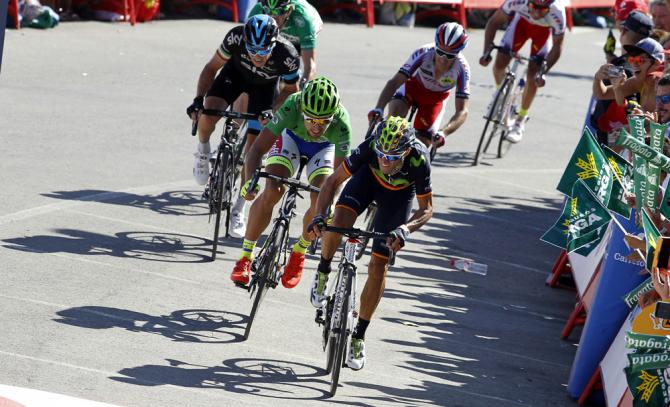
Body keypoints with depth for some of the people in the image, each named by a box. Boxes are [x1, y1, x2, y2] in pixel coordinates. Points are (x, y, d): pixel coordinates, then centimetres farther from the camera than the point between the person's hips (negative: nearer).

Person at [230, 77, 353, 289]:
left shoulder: (341, 125, -40)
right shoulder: (292, 108, -41)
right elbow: (257, 149, -39)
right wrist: (250, 181, -54)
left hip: (325, 147, 0)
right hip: (292, 137, 0)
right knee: (272, 192, -21)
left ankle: (299, 253, 9)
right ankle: (245, 258, -7)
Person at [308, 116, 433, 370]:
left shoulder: (419, 160, -38)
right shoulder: (370, 149, -37)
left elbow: (426, 209, -25)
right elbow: (334, 180, -24)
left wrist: (405, 229, -44)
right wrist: (319, 215, -39)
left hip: (399, 194, -1)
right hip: (369, 178, 1)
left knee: (378, 266, -5)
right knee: (339, 222, -30)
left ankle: (359, 335, 10)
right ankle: (323, 271, 2)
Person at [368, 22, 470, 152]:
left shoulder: (462, 68, -34)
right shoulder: (424, 53, -36)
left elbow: (462, 111, -35)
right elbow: (395, 82, -39)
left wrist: (443, 133, -52)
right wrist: (378, 109, -54)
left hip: (435, 97, 1)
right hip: (413, 85, -1)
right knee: (394, 114, -32)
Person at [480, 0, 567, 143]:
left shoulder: (557, 13, -40)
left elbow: (557, 46, -24)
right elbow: (494, 22, -23)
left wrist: (543, 71, -33)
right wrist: (487, 51, -32)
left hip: (545, 29, -1)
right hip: (522, 20, 1)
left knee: (532, 75, -10)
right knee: (499, 64, -10)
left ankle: (520, 121, 8)